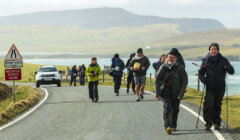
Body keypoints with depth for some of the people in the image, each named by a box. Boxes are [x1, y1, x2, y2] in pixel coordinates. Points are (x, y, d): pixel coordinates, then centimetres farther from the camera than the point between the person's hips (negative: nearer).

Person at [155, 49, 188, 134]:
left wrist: (181, 94, -10)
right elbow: (157, 80, 3)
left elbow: (185, 81, -4)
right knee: (167, 108, -16)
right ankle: (168, 127, -23)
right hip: (165, 91, -1)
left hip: (176, 92, 1)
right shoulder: (163, 67, -1)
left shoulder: (180, 67, -5)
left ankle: (173, 126, 26)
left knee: (175, 109, 7)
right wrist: (158, 94, -3)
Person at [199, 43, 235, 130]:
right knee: (208, 104, -13)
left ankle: (216, 123, 20)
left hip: (220, 87, 1)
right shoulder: (206, 60, 5)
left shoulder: (223, 60, 4)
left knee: (217, 105, 7)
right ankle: (208, 123, -6)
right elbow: (201, 73, 13)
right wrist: (202, 79, -9)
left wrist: (228, 67, -21)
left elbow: (232, 72, 1)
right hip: (210, 86, -1)